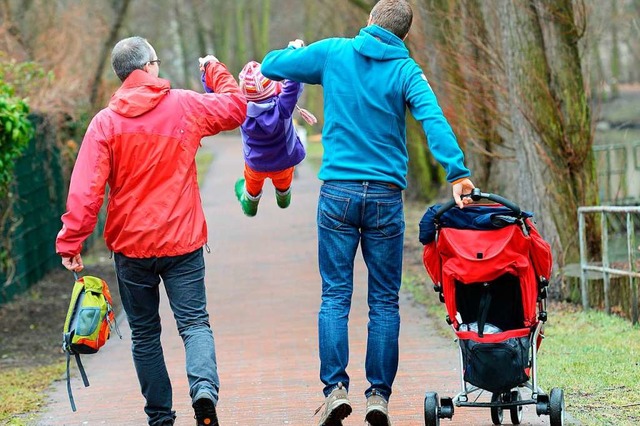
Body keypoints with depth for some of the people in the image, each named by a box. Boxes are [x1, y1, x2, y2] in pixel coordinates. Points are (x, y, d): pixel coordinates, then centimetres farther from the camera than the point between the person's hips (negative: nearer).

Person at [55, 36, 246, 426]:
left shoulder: (106, 122, -6)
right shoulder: (185, 106, -3)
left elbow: (86, 190, -12)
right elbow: (237, 107, 14)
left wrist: (71, 242, -10)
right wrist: (215, 69, 29)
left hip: (131, 245, 1)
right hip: (182, 242, 0)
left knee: (145, 333, 13)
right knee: (194, 322, 1)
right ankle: (204, 386, -26)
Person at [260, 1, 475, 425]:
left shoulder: (332, 52, 4)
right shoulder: (406, 70, 0)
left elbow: (271, 67, 12)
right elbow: (433, 119, -16)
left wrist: (296, 50, 33)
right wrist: (457, 172, -24)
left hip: (338, 192, 0)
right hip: (386, 196, 0)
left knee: (335, 296, 3)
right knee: (384, 302, 6)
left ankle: (336, 387, -8)